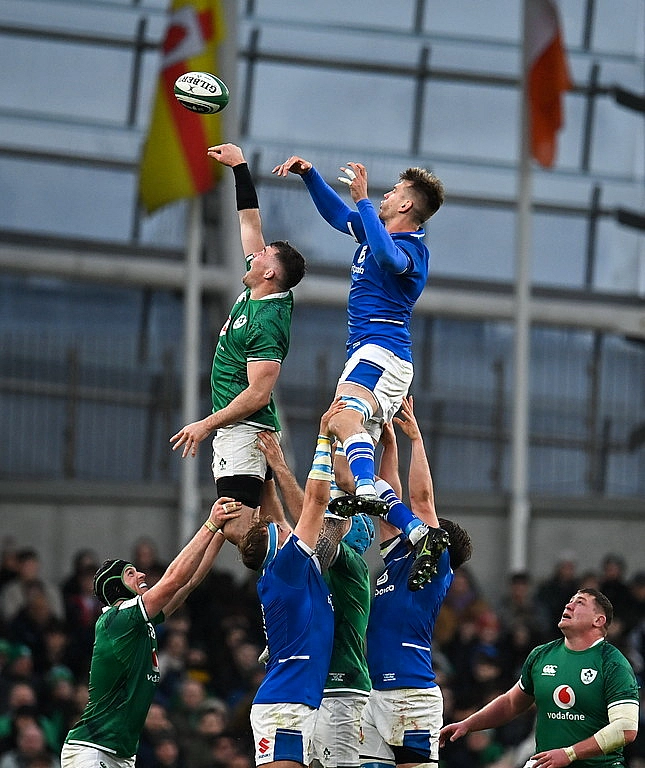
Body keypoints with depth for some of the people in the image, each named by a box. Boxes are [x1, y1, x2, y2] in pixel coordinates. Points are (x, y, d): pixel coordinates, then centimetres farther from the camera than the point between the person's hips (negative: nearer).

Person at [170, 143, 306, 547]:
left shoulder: (267, 322, -16)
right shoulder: (256, 294, 8)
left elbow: (258, 394, -21)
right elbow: (251, 221, 17)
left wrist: (207, 424, -17)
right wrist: (239, 165, 18)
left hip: (244, 430, -10)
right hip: (238, 430, 10)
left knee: (237, 530, -19)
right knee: (260, 529, 6)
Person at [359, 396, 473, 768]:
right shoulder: (399, 560, 19)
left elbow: (422, 498, -6)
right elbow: (391, 501, 24)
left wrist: (416, 437, -4)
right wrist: (389, 442, 24)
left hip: (412, 695, -8)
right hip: (376, 693, 8)